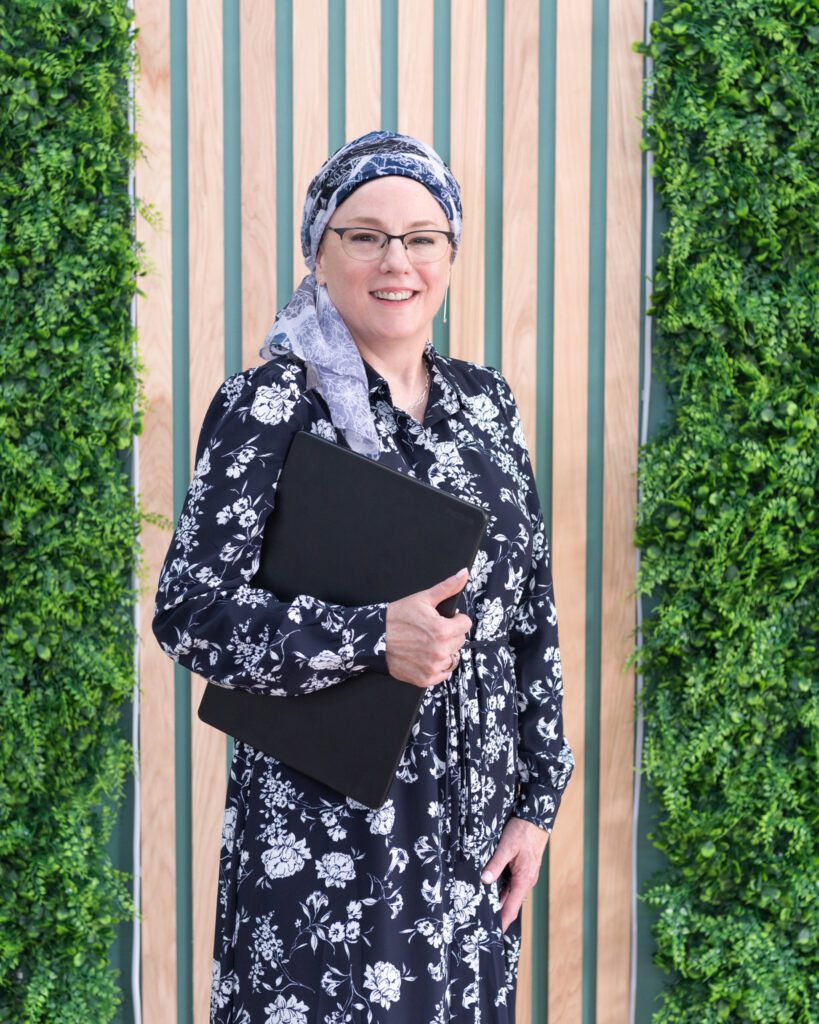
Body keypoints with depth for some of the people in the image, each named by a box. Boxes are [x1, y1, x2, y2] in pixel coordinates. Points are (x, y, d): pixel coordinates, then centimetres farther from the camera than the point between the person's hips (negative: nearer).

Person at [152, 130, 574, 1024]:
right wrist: (372, 639, -24)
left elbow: (531, 610, 10)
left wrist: (536, 799, 7)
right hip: (326, 827, -5)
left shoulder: (484, 402, 7)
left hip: (473, 826, 5)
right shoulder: (271, 405, -8)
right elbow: (190, 611, -13)